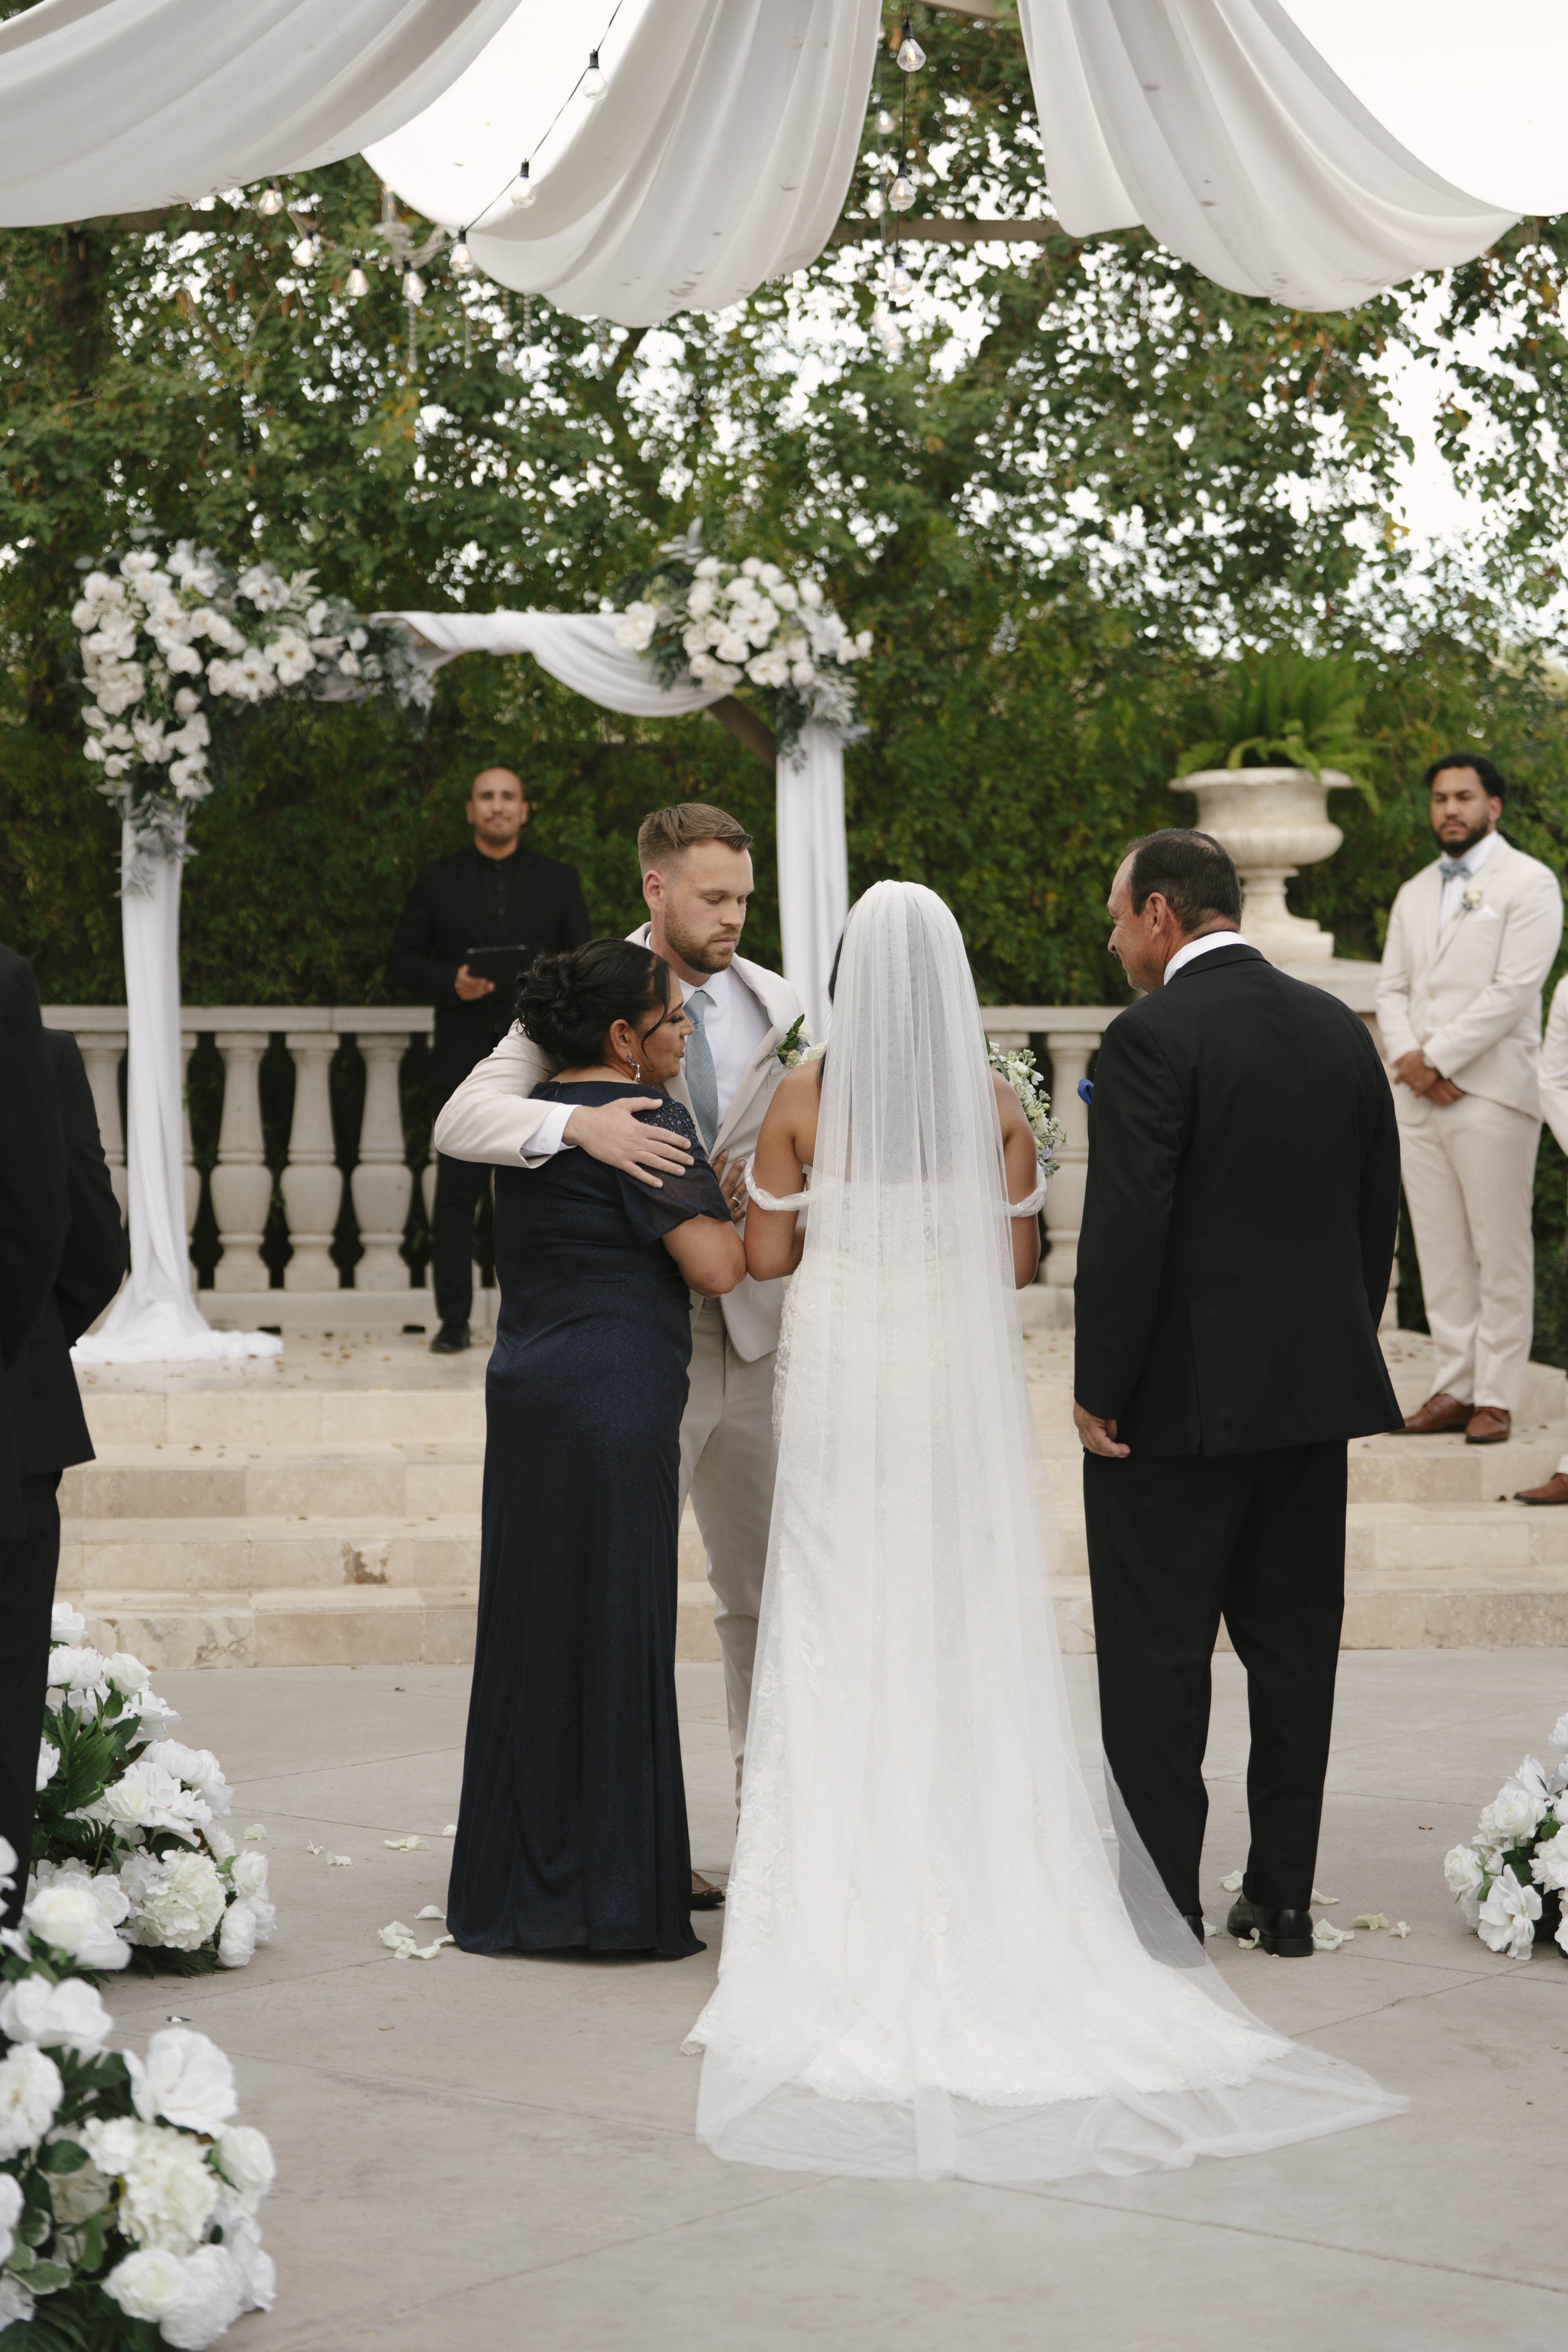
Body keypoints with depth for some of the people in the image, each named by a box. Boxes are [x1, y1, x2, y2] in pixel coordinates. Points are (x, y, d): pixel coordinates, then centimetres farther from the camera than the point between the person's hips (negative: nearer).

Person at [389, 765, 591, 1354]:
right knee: (457, 1189, -2)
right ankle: (453, 1319, 3)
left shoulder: (559, 881, 13)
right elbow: (402, 963, 8)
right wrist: (451, 984, -11)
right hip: (463, 1057, 0)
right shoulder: (437, 882, 11)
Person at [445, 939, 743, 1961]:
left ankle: (520, 1883, 18)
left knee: (535, 1630, 12)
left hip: (530, 1390, 8)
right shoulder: (644, 1120, -12)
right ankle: (610, 1892, 4)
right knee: (616, 1636, -1)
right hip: (615, 1406, -8)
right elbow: (714, 1267, -17)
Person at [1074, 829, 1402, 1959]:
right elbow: (1379, 1211, 11)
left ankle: (1164, 1903, 7)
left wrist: (1100, 1390, -10)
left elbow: (1126, 1230, -18)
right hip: (1316, 1391, 7)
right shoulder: (1340, 1027, 7)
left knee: (1157, 1661, 2)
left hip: (1182, 1398, -7)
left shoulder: (1153, 1038, -14)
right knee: (1296, 1646, 13)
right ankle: (1284, 1896, 19)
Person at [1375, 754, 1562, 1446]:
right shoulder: (1414, 894, 20)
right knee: (1440, 1253, 6)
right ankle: (1453, 1388, 10)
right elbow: (1392, 989, 14)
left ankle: (1497, 1397, -2)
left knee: (1501, 1254, -4)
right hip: (1419, 1099, 6)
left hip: (1492, 1095, -6)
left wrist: (1436, 1059, -12)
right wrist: (1409, 1062, -5)